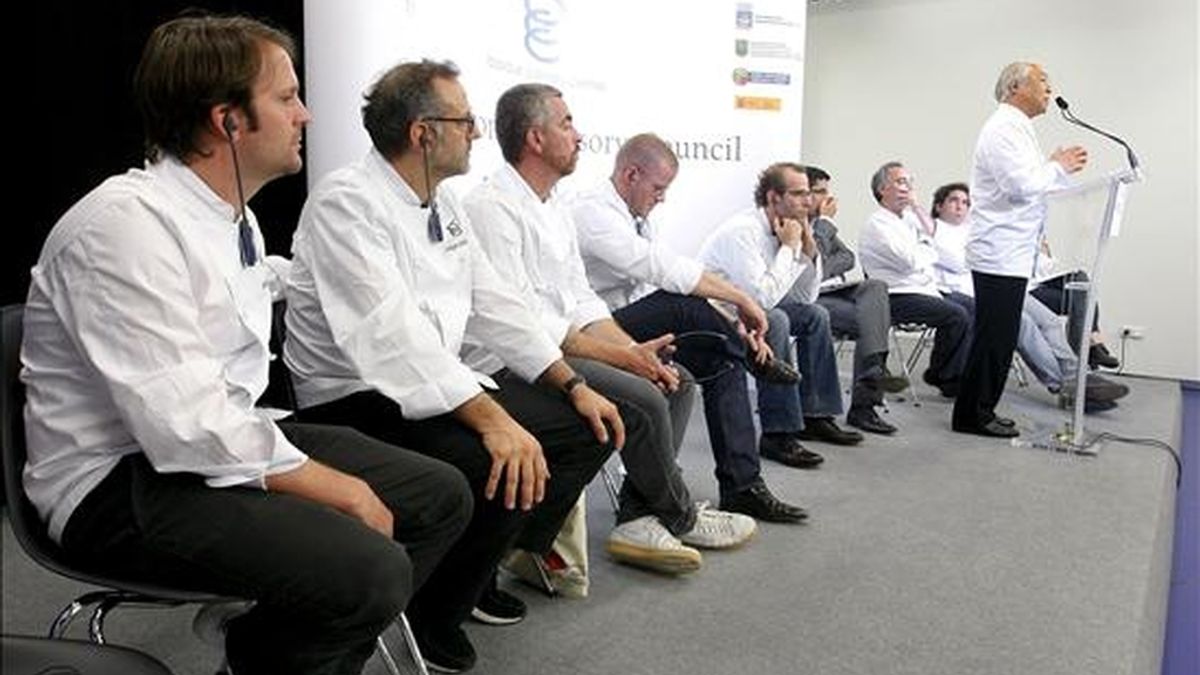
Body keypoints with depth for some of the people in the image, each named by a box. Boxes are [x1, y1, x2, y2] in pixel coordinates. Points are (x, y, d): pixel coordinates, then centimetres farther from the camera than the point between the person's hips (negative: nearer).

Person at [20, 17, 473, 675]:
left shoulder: (236, 217, 9)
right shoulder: (127, 221, -20)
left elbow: (233, 375, 10)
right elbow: (185, 427, -26)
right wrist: (336, 489, -18)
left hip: (223, 440, 9)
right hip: (121, 480, -9)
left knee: (440, 496, 4)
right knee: (370, 569, -28)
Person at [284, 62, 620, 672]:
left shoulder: (443, 205, 11)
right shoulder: (346, 202, -17)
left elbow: (494, 304, 12)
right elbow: (393, 334, -29)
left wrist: (574, 385, 4)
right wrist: (493, 419, -37)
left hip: (443, 386, 9)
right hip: (359, 402, -9)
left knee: (592, 426, 4)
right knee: (504, 470, -33)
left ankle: (481, 567, 17)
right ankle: (431, 618, -4)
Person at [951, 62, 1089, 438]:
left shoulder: (1017, 128, 22)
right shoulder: (1003, 128, -11)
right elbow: (1022, 185, -21)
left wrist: (1058, 168, 14)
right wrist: (1058, 167, -6)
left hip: (1011, 253, 11)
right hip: (1000, 254, -11)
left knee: (998, 336, 12)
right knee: (994, 336, -6)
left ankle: (980, 412, 19)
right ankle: (971, 415, 2)